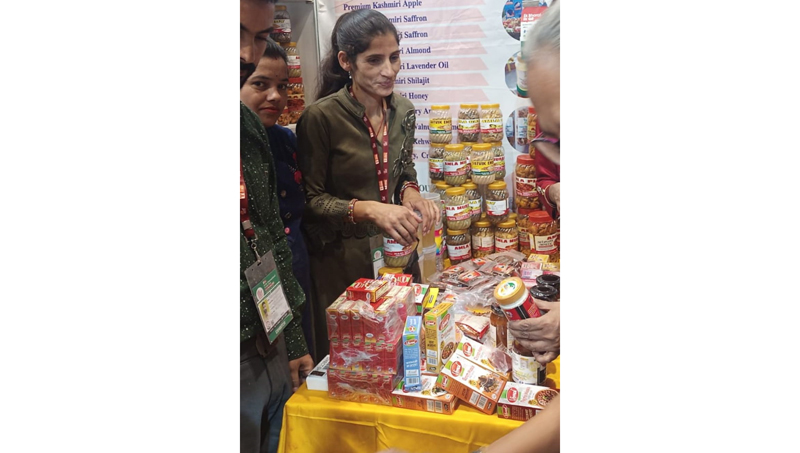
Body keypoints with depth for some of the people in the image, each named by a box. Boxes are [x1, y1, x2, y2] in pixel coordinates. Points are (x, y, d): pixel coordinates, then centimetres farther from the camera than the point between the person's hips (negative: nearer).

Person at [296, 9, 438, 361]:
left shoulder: (402, 110, 1)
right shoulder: (320, 117, -17)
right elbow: (310, 200, -13)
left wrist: (411, 195, -7)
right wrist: (368, 210, -27)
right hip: (344, 260, -5)